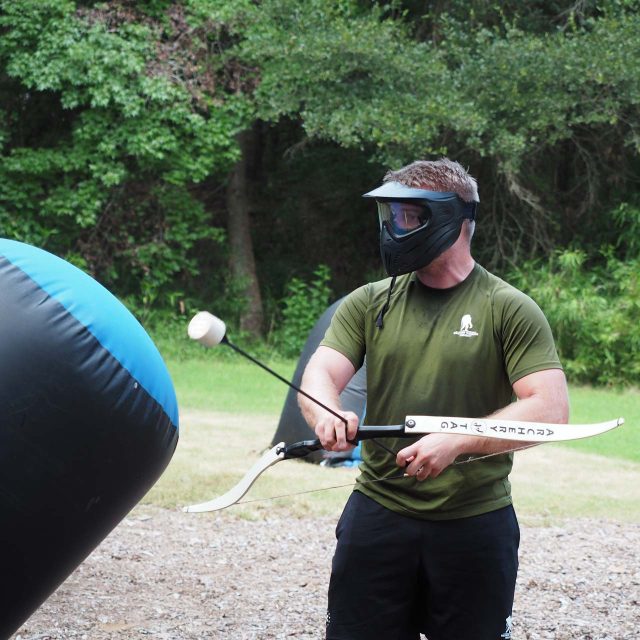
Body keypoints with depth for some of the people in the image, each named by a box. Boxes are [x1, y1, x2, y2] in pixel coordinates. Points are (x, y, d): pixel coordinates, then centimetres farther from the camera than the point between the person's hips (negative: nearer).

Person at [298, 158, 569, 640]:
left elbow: (550, 409, -13)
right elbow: (320, 376, -3)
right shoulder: (369, 304, 8)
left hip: (475, 523, -3)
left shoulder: (509, 310, -4)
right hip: (378, 510, 3)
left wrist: (456, 441, -26)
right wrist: (327, 414, -28)